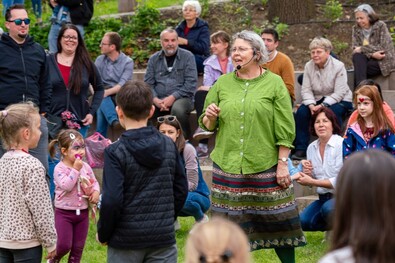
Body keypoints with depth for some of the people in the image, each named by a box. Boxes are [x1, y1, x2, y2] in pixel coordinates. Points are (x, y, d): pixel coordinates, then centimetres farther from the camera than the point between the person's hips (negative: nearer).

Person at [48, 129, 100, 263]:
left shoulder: (85, 166, 2)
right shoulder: (60, 168, -15)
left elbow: (94, 182, 12)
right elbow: (66, 186, -28)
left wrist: (96, 192, -9)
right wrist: (75, 169, -28)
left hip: (82, 212, 5)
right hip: (64, 213, -5)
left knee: (78, 246, 10)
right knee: (64, 245, -6)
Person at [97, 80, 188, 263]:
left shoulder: (115, 152, -12)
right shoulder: (169, 145, 2)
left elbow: (111, 201, -17)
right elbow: (181, 190, 8)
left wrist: (103, 234, -3)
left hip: (126, 240, -3)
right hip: (163, 238, 3)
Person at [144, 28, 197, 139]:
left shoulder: (187, 57, 4)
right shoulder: (154, 59, 15)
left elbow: (191, 84, -4)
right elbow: (148, 83, 10)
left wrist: (172, 97, -14)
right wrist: (155, 100, -11)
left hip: (181, 98, -3)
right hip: (158, 100, 3)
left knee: (177, 109, -39)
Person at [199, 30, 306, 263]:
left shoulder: (274, 83, -1)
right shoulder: (222, 83, 8)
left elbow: (285, 129, -3)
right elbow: (207, 125, 12)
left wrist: (283, 163, -9)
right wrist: (210, 116, -10)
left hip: (266, 168, -3)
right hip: (228, 167, 3)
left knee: (278, 222, 4)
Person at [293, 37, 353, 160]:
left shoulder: (338, 66, -15)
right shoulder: (308, 66, -1)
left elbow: (339, 93, -20)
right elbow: (306, 90, -5)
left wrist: (323, 105, -32)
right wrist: (311, 105, -25)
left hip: (340, 100, -4)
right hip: (317, 99, 4)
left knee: (333, 112, -36)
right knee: (301, 112, -22)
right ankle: (301, 149, -17)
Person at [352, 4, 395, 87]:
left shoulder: (380, 26, -8)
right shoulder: (356, 29, 5)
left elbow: (384, 48, -15)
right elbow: (355, 48, -4)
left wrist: (362, 49, -19)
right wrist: (372, 54, -22)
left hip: (383, 61, -4)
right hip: (367, 60, 4)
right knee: (357, 56, -31)